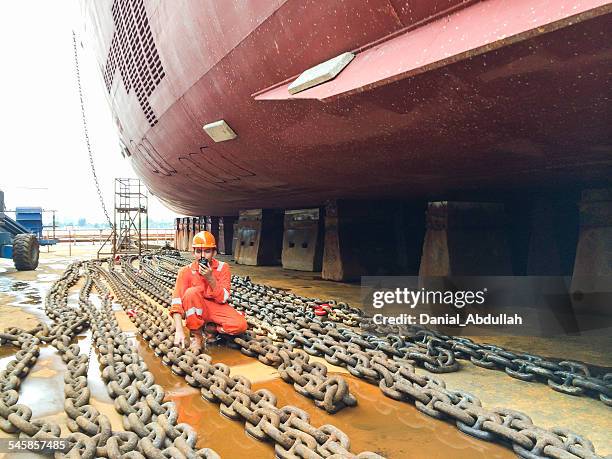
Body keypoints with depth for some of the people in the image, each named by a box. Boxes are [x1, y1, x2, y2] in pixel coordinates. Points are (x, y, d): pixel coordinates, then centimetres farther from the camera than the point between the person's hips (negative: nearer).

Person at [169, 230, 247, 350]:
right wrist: (179, 330, -34)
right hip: (196, 311, 0)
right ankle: (196, 335, -15)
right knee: (191, 292, -33)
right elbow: (177, 301, -22)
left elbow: (223, 299, -14)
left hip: (217, 308, 1)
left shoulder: (222, 267, -9)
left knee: (240, 325, -27)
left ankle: (211, 329, 2)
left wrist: (211, 278, -30)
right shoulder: (186, 271, -12)